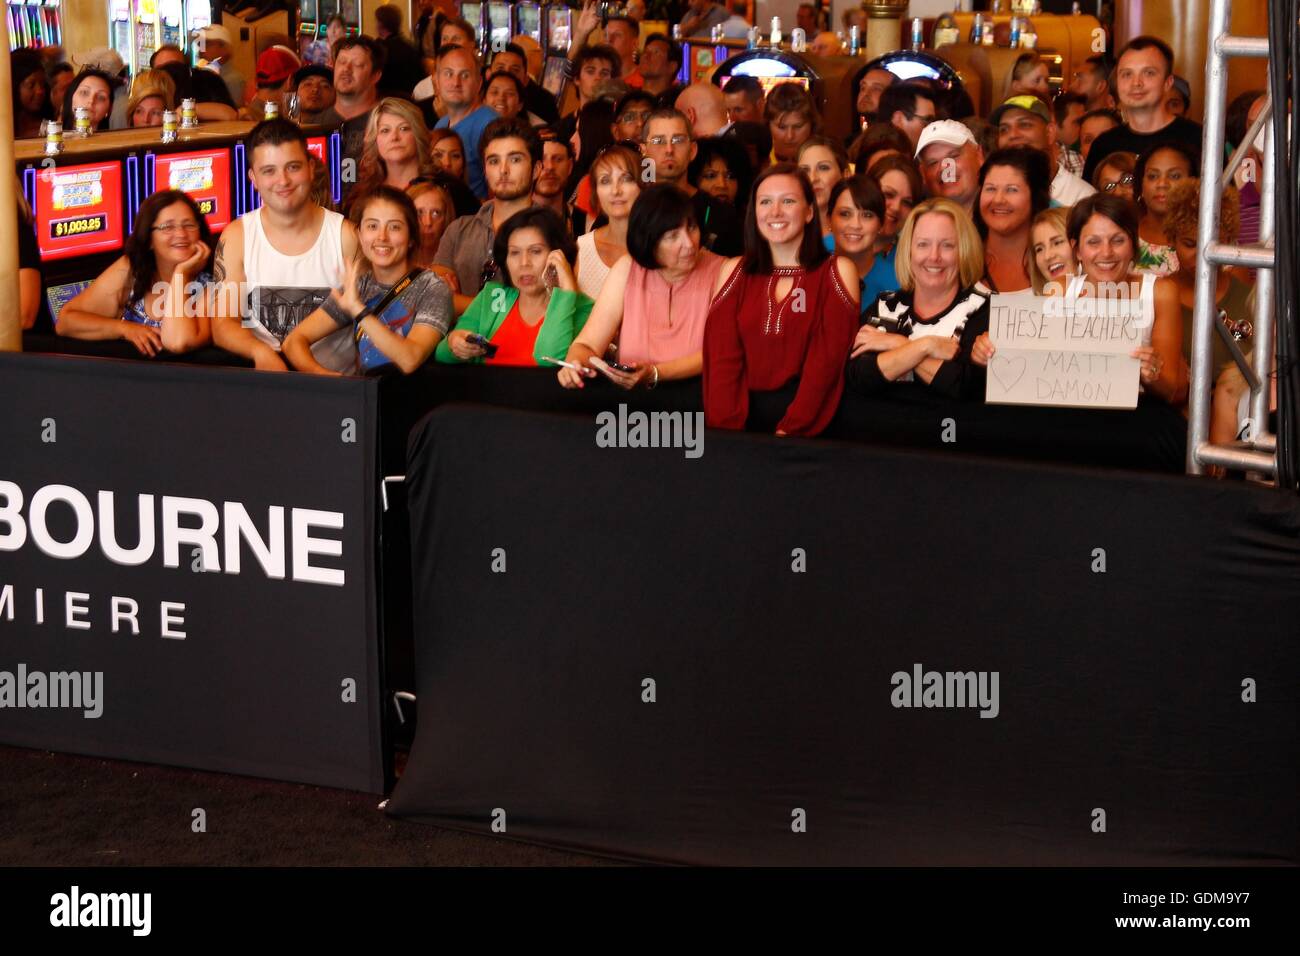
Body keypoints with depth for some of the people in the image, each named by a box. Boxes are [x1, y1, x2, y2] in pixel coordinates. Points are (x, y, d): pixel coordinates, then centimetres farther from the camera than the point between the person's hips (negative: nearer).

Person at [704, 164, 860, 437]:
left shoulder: (838, 271, 6)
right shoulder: (733, 271, 14)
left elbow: (827, 359, -3)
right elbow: (722, 356, 5)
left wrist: (790, 430, -15)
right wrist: (726, 428, -10)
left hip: (808, 425, -2)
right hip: (745, 417, 2)